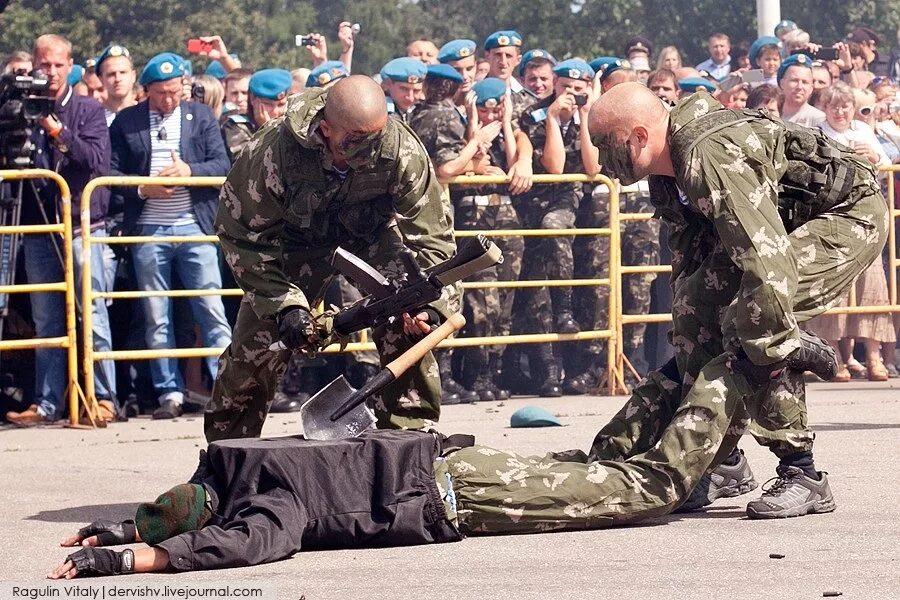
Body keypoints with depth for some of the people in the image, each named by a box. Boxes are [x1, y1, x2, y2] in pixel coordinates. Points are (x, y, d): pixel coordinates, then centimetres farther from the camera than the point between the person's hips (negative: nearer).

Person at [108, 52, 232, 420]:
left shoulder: (201, 117, 7)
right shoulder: (126, 122, 7)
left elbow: (222, 166, 1)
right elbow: (111, 172, 4)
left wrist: (189, 170, -16)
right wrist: (141, 189, -13)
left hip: (195, 227, -1)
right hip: (147, 230, 1)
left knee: (212, 312, -3)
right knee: (156, 318, 4)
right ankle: (169, 393, 9)